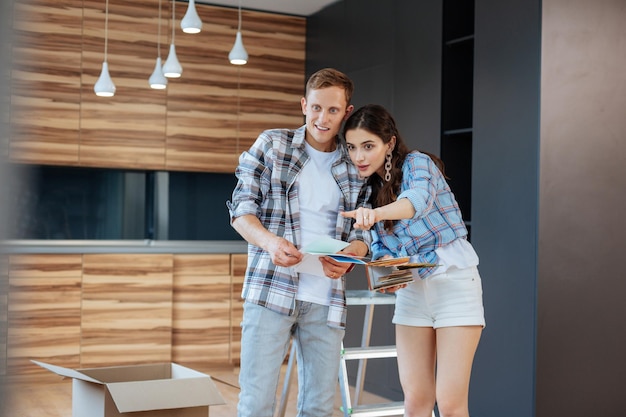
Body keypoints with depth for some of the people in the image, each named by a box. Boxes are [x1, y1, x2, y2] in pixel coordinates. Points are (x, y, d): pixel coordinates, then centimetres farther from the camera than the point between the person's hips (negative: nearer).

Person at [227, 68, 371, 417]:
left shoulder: (356, 168, 14)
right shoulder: (271, 145, 7)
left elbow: (363, 231, 11)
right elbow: (241, 208, 1)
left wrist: (350, 254, -14)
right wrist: (270, 241, -20)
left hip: (327, 298, 3)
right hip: (271, 288, -3)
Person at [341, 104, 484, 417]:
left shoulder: (416, 163, -11)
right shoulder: (369, 188, 7)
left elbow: (419, 198, -35)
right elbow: (379, 246, 8)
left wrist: (376, 213, -54)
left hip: (454, 282, -5)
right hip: (411, 289, 6)